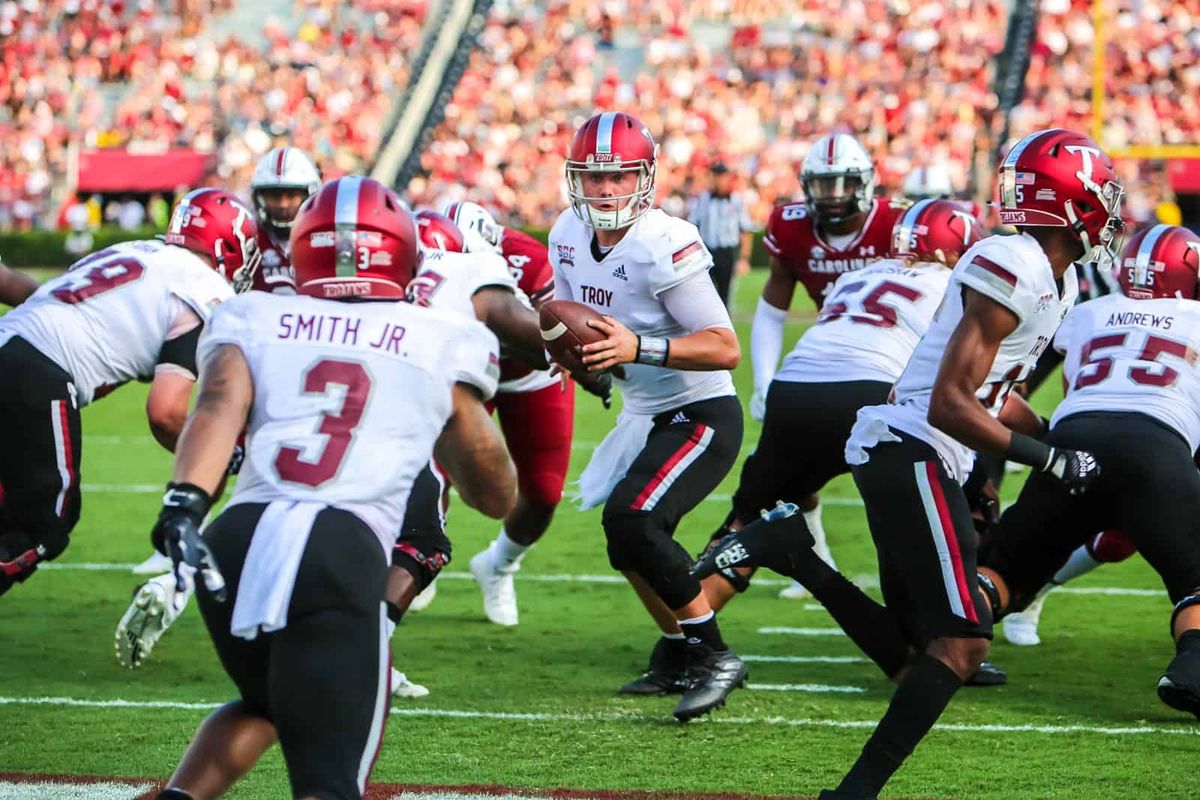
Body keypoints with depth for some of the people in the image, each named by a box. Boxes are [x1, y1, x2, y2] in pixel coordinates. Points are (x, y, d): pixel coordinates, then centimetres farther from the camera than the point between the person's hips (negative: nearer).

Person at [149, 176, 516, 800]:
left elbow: (219, 405, -2)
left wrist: (184, 504, -16)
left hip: (239, 537, 3)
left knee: (264, 703, 33)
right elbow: (497, 495, 30)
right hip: (344, 549, -3)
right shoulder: (443, 344, 19)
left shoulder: (253, 321, 21)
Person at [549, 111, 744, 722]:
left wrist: (639, 349, -36)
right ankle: (679, 654, 34)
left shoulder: (665, 246, -25)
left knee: (631, 520, -24)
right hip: (645, 415, 9)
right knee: (626, 537, 14)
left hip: (702, 415, -9)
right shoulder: (570, 236, -1)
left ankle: (714, 658, -13)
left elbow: (726, 348, -26)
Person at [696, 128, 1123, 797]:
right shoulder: (1013, 268, -18)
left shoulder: (1060, 279, 13)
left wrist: (1062, 443, 14)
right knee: (963, 643, -12)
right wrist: (1051, 460, -17)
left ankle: (790, 553, 8)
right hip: (910, 453, -10)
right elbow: (951, 404, -21)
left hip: (901, 455, 10)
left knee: (915, 659, 11)